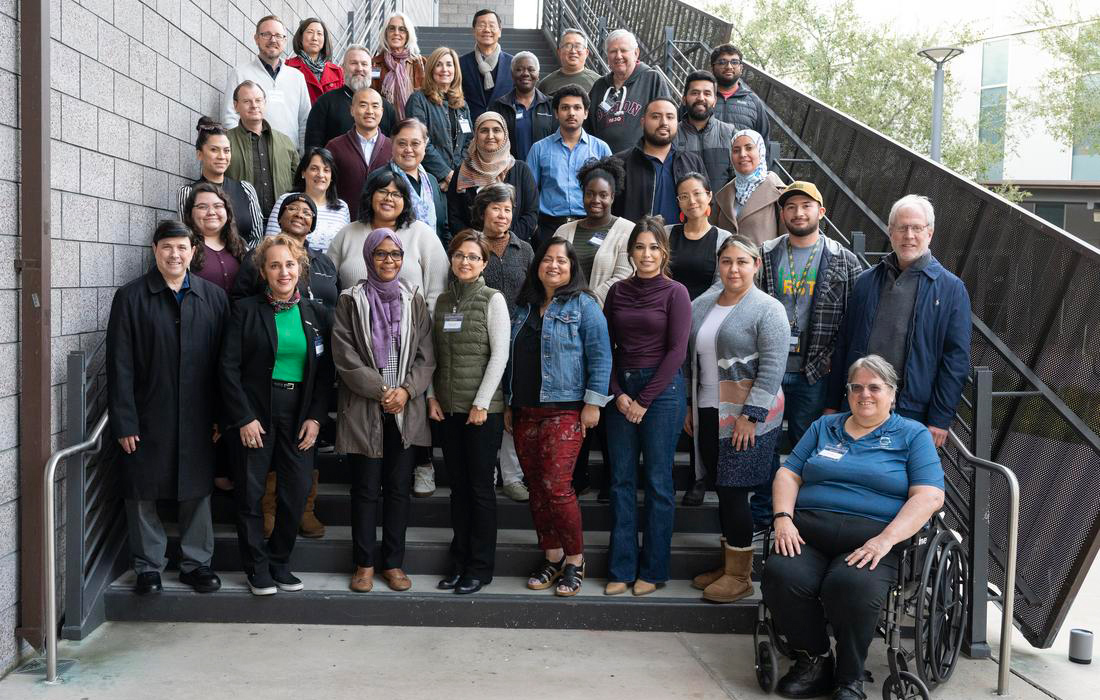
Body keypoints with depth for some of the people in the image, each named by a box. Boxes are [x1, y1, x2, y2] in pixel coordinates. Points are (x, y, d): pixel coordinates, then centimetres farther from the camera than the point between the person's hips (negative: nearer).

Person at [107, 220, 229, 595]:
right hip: (147, 419, -2)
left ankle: (196, 562, 23)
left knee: (197, 491, 10)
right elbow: (120, 365, -5)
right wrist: (124, 422, -9)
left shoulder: (213, 297, 5)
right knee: (143, 494, 7)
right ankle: (148, 565, 22)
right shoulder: (130, 297, -1)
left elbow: (224, 361, 4)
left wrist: (221, 416, 0)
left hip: (198, 419, 2)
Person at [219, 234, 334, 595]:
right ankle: (257, 568, 18)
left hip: (300, 415, 3)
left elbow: (326, 371, 8)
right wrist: (244, 417, -11)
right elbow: (229, 367, -5)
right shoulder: (245, 310, -2)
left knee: (296, 494, 4)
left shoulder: (316, 313, 8)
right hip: (255, 414, -3)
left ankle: (279, 562, 22)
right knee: (250, 494, 3)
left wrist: (316, 417, -2)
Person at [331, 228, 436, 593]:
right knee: (366, 489, 4)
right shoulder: (351, 301, 1)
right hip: (363, 410, -2)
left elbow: (426, 356, 4)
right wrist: (381, 391, -12)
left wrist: (406, 390, -11)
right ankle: (364, 563, 15)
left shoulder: (414, 301, 8)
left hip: (405, 410, 2)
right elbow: (345, 356, -6)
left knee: (399, 488, 7)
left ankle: (394, 562, 16)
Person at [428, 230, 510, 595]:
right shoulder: (443, 300, 10)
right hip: (447, 409, 5)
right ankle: (460, 561, 19)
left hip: (483, 409, -5)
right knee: (458, 486, 11)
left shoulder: (492, 299, -5)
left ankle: (480, 567, 10)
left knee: (481, 486, 1)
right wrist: (432, 396, 2)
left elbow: (500, 355, -9)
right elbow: (433, 354, 13)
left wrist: (481, 404, -12)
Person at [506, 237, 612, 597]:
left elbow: (600, 356, -6)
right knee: (536, 489, 8)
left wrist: (593, 403, -12)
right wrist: (508, 404, 18)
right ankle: (552, 558, 19)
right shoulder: (523, 307, 16)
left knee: (556, 487, -11)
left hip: (564, 410, -6)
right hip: (524, 411, 6)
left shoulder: (582, 305, -2)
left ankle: (574, 561, 4)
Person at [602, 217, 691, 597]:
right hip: (620, 389, 4)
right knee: (621, 480, 5)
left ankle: (653, 570, 11)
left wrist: (644, 400, -9)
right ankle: (621, 568, 13)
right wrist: (619, 394, -4)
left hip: (662, 389, -4)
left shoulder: (675, 292, -2)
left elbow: (677, 350, -7)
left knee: (658, 481, 2)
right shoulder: (617, 292, 9)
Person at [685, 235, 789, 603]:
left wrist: (750, 416, -18)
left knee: (734, 491, -4)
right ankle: (728, 563, 25)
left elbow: (772, 368, -14)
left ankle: (740, 576, 8)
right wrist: (689, 407, 16)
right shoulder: (701, 306, 12)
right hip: (708, 414, 6)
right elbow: (691, 361, 19)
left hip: (748, 418, -6)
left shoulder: (767, 310, -8)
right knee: (723, 491, 12)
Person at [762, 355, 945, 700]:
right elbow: (788, 474, 18)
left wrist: (886, 539, -15)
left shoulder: (913, 435, 12)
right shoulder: (824, 427, 24)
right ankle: (814, 659, -4)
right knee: (781, 576, -29)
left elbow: (930, 496, -1)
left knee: (852, 585, -36)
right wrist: (783, 518, -3)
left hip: (872, 538, -3)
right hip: (809, 532, 3)